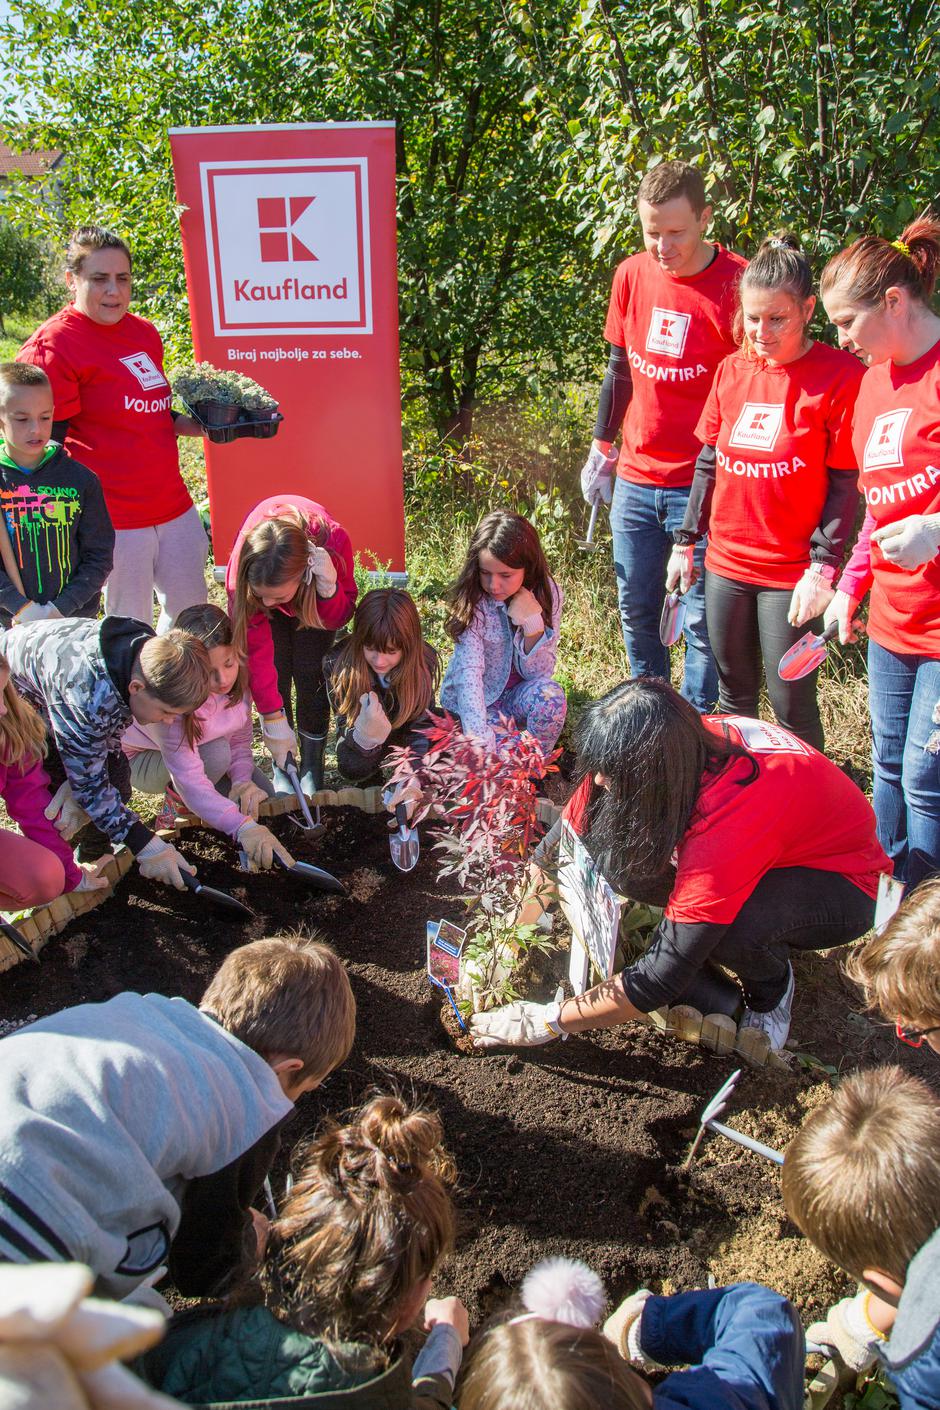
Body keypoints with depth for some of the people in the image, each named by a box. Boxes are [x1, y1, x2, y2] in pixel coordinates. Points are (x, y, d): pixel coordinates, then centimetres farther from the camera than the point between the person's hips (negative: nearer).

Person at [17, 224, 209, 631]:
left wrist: (201, 426, 7)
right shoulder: (52, 345, -11)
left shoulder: (144, 332, 11)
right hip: (115, 517, -7)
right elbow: (47, 441, -12)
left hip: (173, 503, 7)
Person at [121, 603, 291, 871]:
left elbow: (240, 739, -13)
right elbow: (189, 780, -46)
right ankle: (176, 803, -5)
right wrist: (242, 827, -58)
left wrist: (243, 779, -33)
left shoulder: (237, 673, -24)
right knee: (217, 754, -35)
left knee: (259, 801, -8)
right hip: (143, 758, -5)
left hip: (198, 747, 6)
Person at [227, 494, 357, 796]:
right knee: (274, 673, -8)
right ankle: (281, 766, 11)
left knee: (311, 674, -6)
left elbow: (339, 618, -25)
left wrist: (328, 590, -47)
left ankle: (312, 766, 12)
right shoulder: (244, 561, -41)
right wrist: (273, 719, -33)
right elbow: (254, 647, -33)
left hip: (314, 589, 0)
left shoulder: (333, 540, -42)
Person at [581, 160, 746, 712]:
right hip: (635, 479, 5)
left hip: (702, 483, -5)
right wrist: (601, 448, 17)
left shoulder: (738, 284, -11)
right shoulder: (632, 276, 4)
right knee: (637, 611, 14)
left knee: (703, 619, 2)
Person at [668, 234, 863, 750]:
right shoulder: (731, 370, 5)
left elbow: (846, 484, -10)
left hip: (792, 573, -5)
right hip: (725, 565, 5)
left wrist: (822, 568, -16)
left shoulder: (840, 376, -10)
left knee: (792, 706, 2)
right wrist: (686, 542, 12)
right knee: (733, 692, 18)